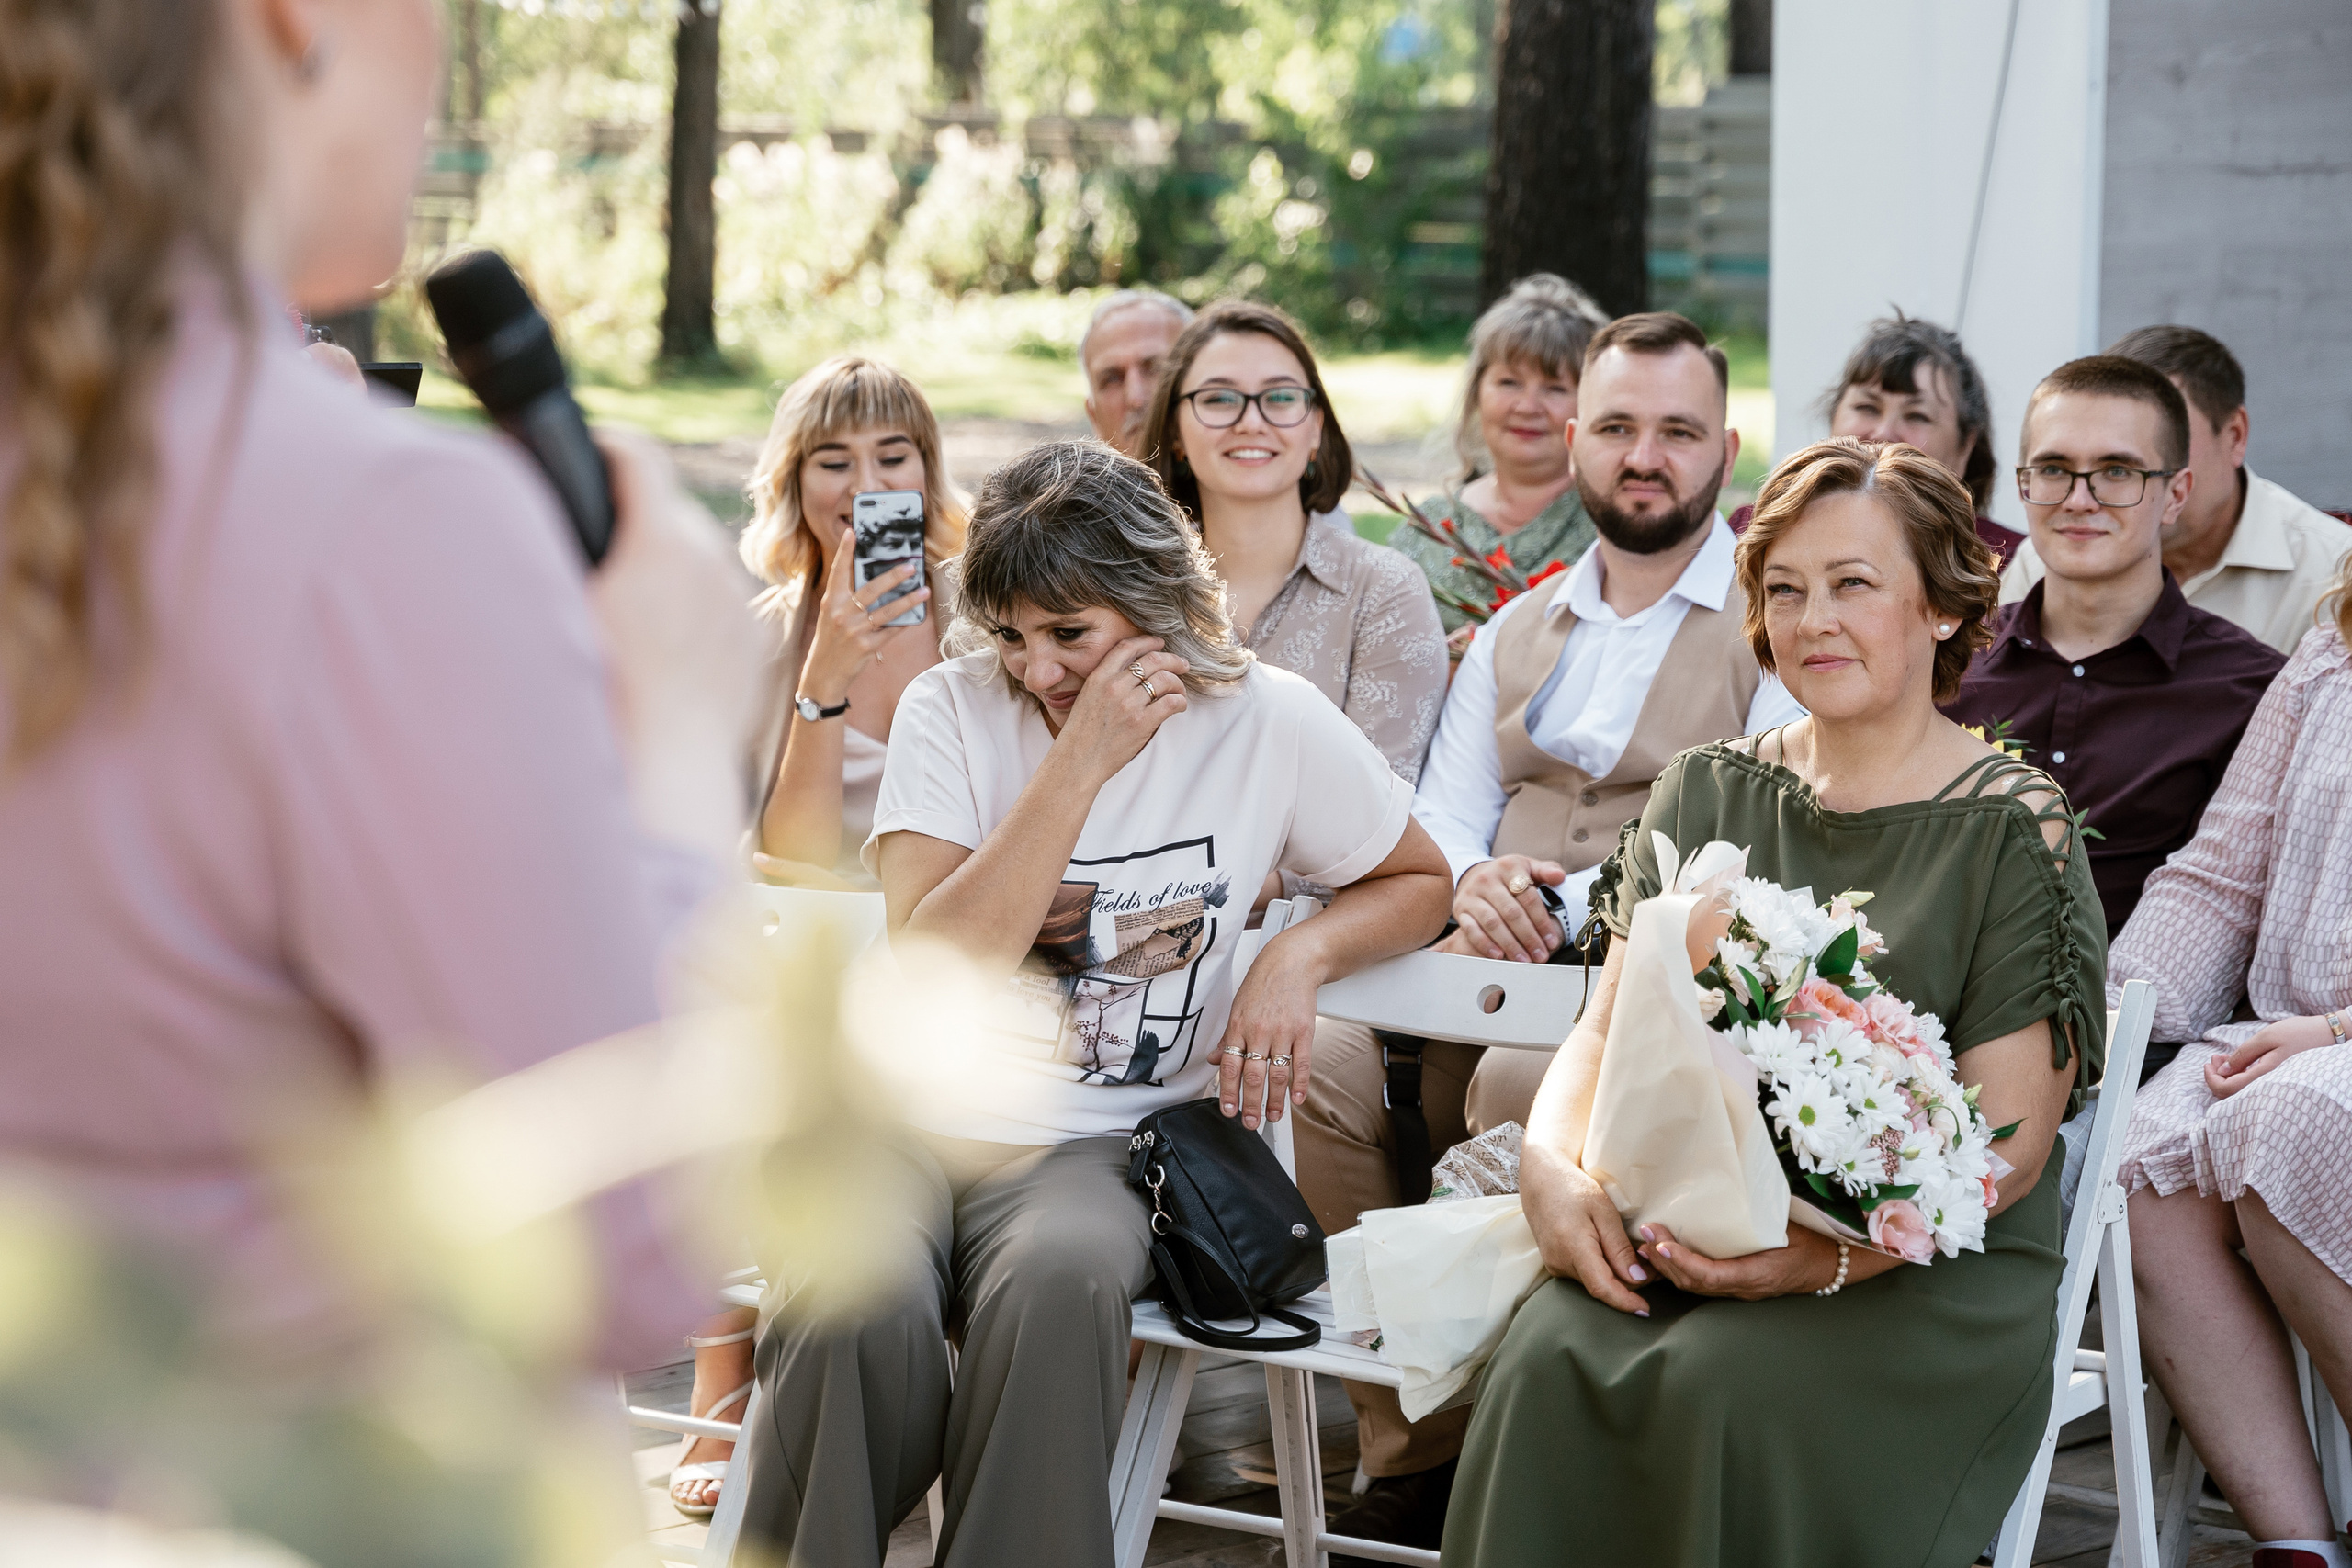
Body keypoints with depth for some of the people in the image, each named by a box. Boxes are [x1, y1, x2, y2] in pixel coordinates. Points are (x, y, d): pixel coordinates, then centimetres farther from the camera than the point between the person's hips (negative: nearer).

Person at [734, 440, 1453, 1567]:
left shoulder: (1271, 723, 3)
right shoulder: (953, 711, 1)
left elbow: (1418, 882, 19)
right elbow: (930, 975, -11)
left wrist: (1299, 954, -3)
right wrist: (1083, 762, -15)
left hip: (1100, 1143, 0)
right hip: (913, 1113, 0)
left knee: (1057, 1285, -38)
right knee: (859, 1313, -35)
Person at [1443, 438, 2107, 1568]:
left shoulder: (2014, 830, 0)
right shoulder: (1708, 793, 15)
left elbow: (2004, 1145, -7)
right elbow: (1608, 1030, 13)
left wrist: (1825, 1253, -24)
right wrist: (1552, 1166, -11)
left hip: (1925, 1270, -3)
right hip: (1679, 1228, 4)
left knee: (1729, 1391, -33)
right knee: (1547, 1367, -28)